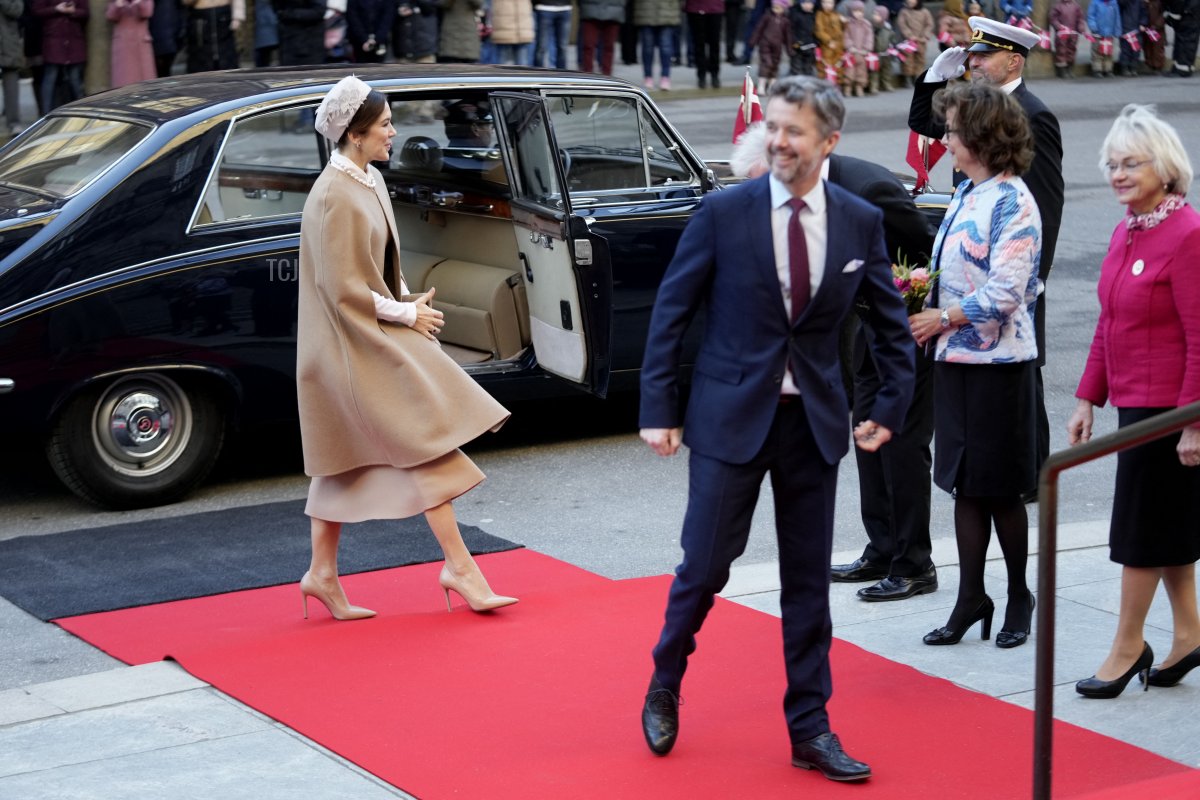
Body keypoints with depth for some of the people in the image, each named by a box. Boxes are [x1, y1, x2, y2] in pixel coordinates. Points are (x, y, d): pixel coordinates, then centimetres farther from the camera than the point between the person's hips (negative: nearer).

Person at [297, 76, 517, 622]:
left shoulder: (369, 181, 8)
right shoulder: (335, 197, -20)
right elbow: (344, 290, -21)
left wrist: (407, 303, 3)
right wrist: (407, 315, -13)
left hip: (369, 337, 9)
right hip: (357, 343, -9)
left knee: (345, 460, 13)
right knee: (426, 441, -7)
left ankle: (322, 573, 21)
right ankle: (459, 567, -2)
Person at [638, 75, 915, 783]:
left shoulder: (861, 222, 0)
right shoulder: (723, 212, -7)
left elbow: (892, 322, 11)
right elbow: (671, 312, -3)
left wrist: (892, 407, 8)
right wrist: (659, 410, -5)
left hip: (814, 422, 3)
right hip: (731, 416, -2)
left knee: (810, 583, 8)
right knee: (705, 567, 1)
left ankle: (810, 729, 19)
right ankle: (665, 687, 27)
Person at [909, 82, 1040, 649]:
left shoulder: (1012, 202, -15)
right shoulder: (966, 193, 10)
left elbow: (1004, 292, -20)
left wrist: (941, 318, -14)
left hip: (998, 363, -8)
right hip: (955, 359, 8)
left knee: (998, 490, 3)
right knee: (965, 485, 11)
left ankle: (1019, 597, 20)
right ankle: (971, 599, 18)